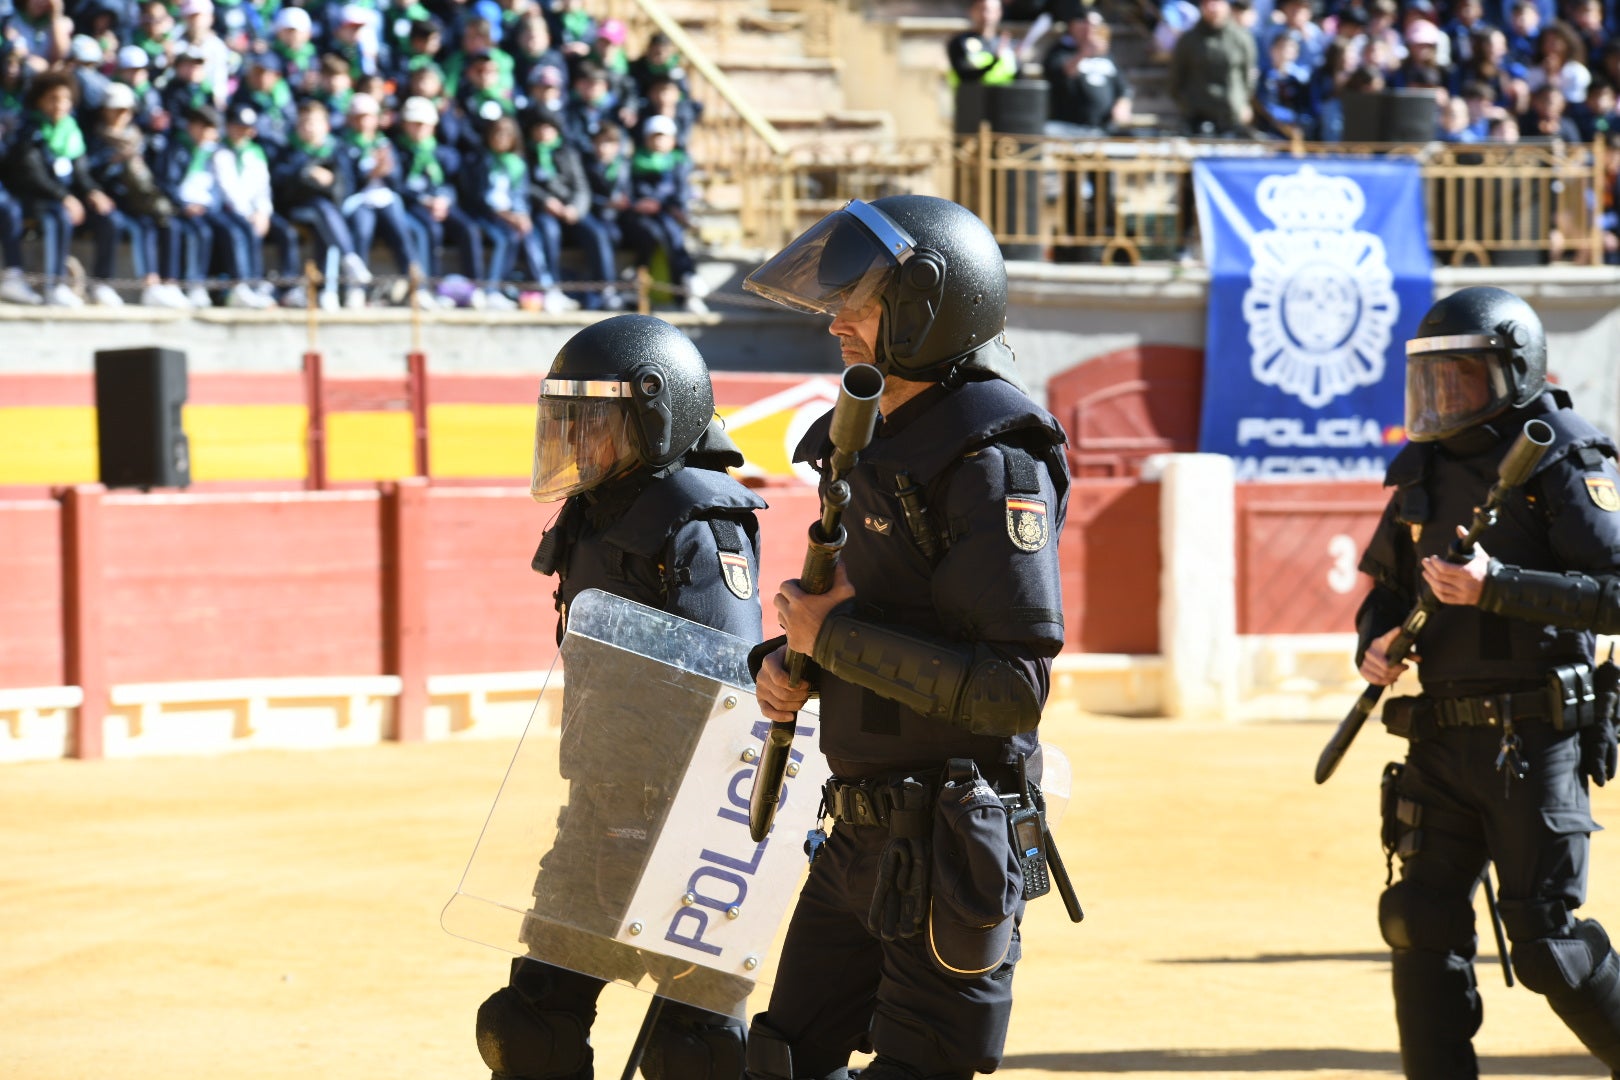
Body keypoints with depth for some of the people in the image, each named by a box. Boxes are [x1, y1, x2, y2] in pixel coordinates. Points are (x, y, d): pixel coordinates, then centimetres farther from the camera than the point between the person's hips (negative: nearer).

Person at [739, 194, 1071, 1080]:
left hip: (947, 842, -9)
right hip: (861, 839, 9)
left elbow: (1015, 689, -23)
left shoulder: (993, 462, -17)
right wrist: (786, 664, 3)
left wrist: (835, 637, -18)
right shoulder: (882, 440, 13)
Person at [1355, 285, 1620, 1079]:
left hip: (1534, 739, -6)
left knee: (1546, 941, -6)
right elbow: (1386, 584, 23)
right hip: (1442, 742, 6)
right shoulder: (1425, 471, 11)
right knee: (1422, 926, 1)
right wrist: (1374, 644, 1)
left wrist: (1496, 586, -26)